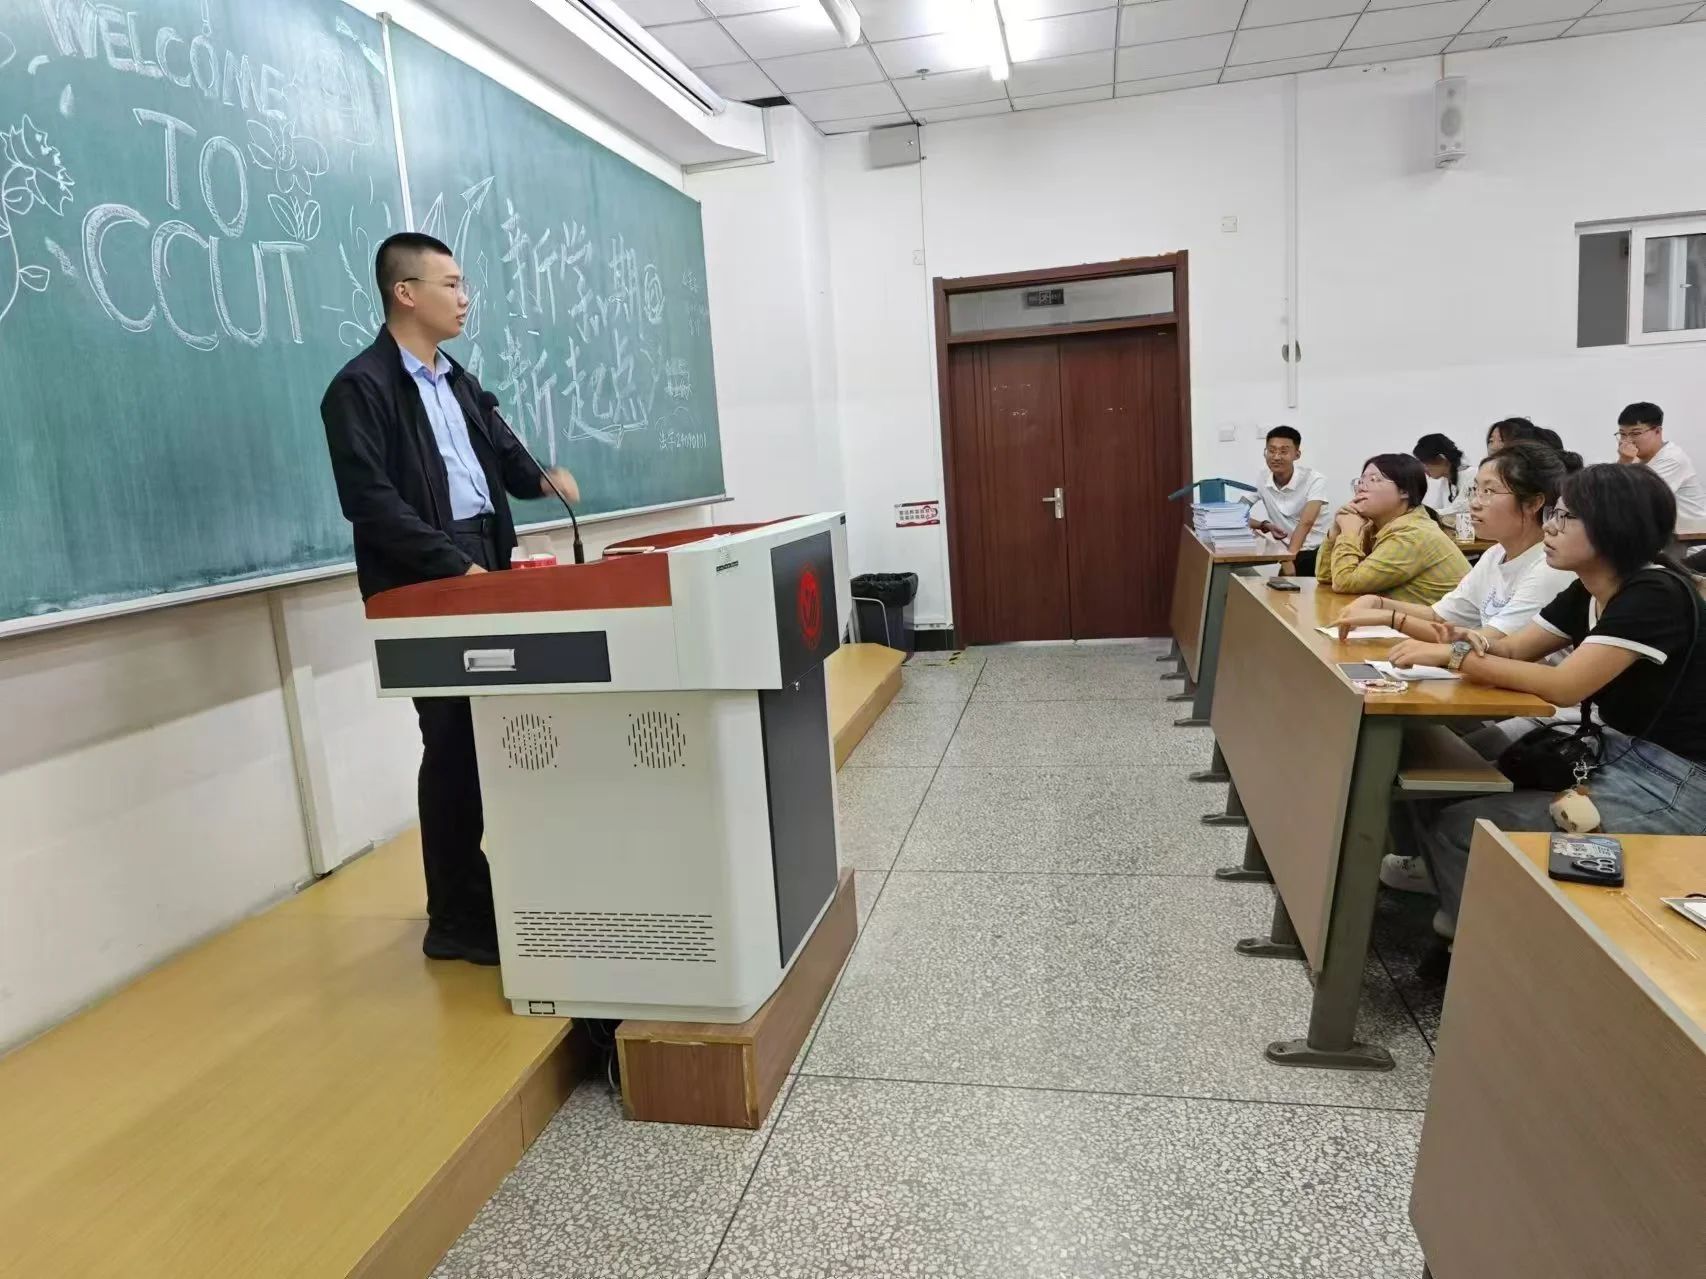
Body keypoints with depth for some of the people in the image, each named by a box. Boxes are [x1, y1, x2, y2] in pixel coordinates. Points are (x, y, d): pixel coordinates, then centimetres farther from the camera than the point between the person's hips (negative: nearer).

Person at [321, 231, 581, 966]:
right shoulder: (361, 387, -9)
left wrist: (539, 477, 3)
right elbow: (371, 502, -18)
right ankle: (456, 918, 12)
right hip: (424, 589, -7)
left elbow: (497, 449, 25)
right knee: (453, 744, -2)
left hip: (484, 568, 8)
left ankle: (501, 889, 24)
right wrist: (455, 566, -22)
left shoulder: (456, 380, 18)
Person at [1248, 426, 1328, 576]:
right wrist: (1265, 526, -19)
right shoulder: (1261, 479, -4)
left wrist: (1289, 559, -39)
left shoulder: (1315, 480, -15)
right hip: (1287, 552, 3)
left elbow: (1305, 523, -27)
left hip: (1318, 553, -3)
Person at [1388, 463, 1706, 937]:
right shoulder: (1588, 594, 6)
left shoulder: (1655, 595, -21)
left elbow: (1563, 686, -28)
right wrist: (1474, 646, -20)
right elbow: (1514, 650, 4)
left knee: (1459, 827, -17)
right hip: (1617, 760, 9)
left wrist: (1457, 657, -24)